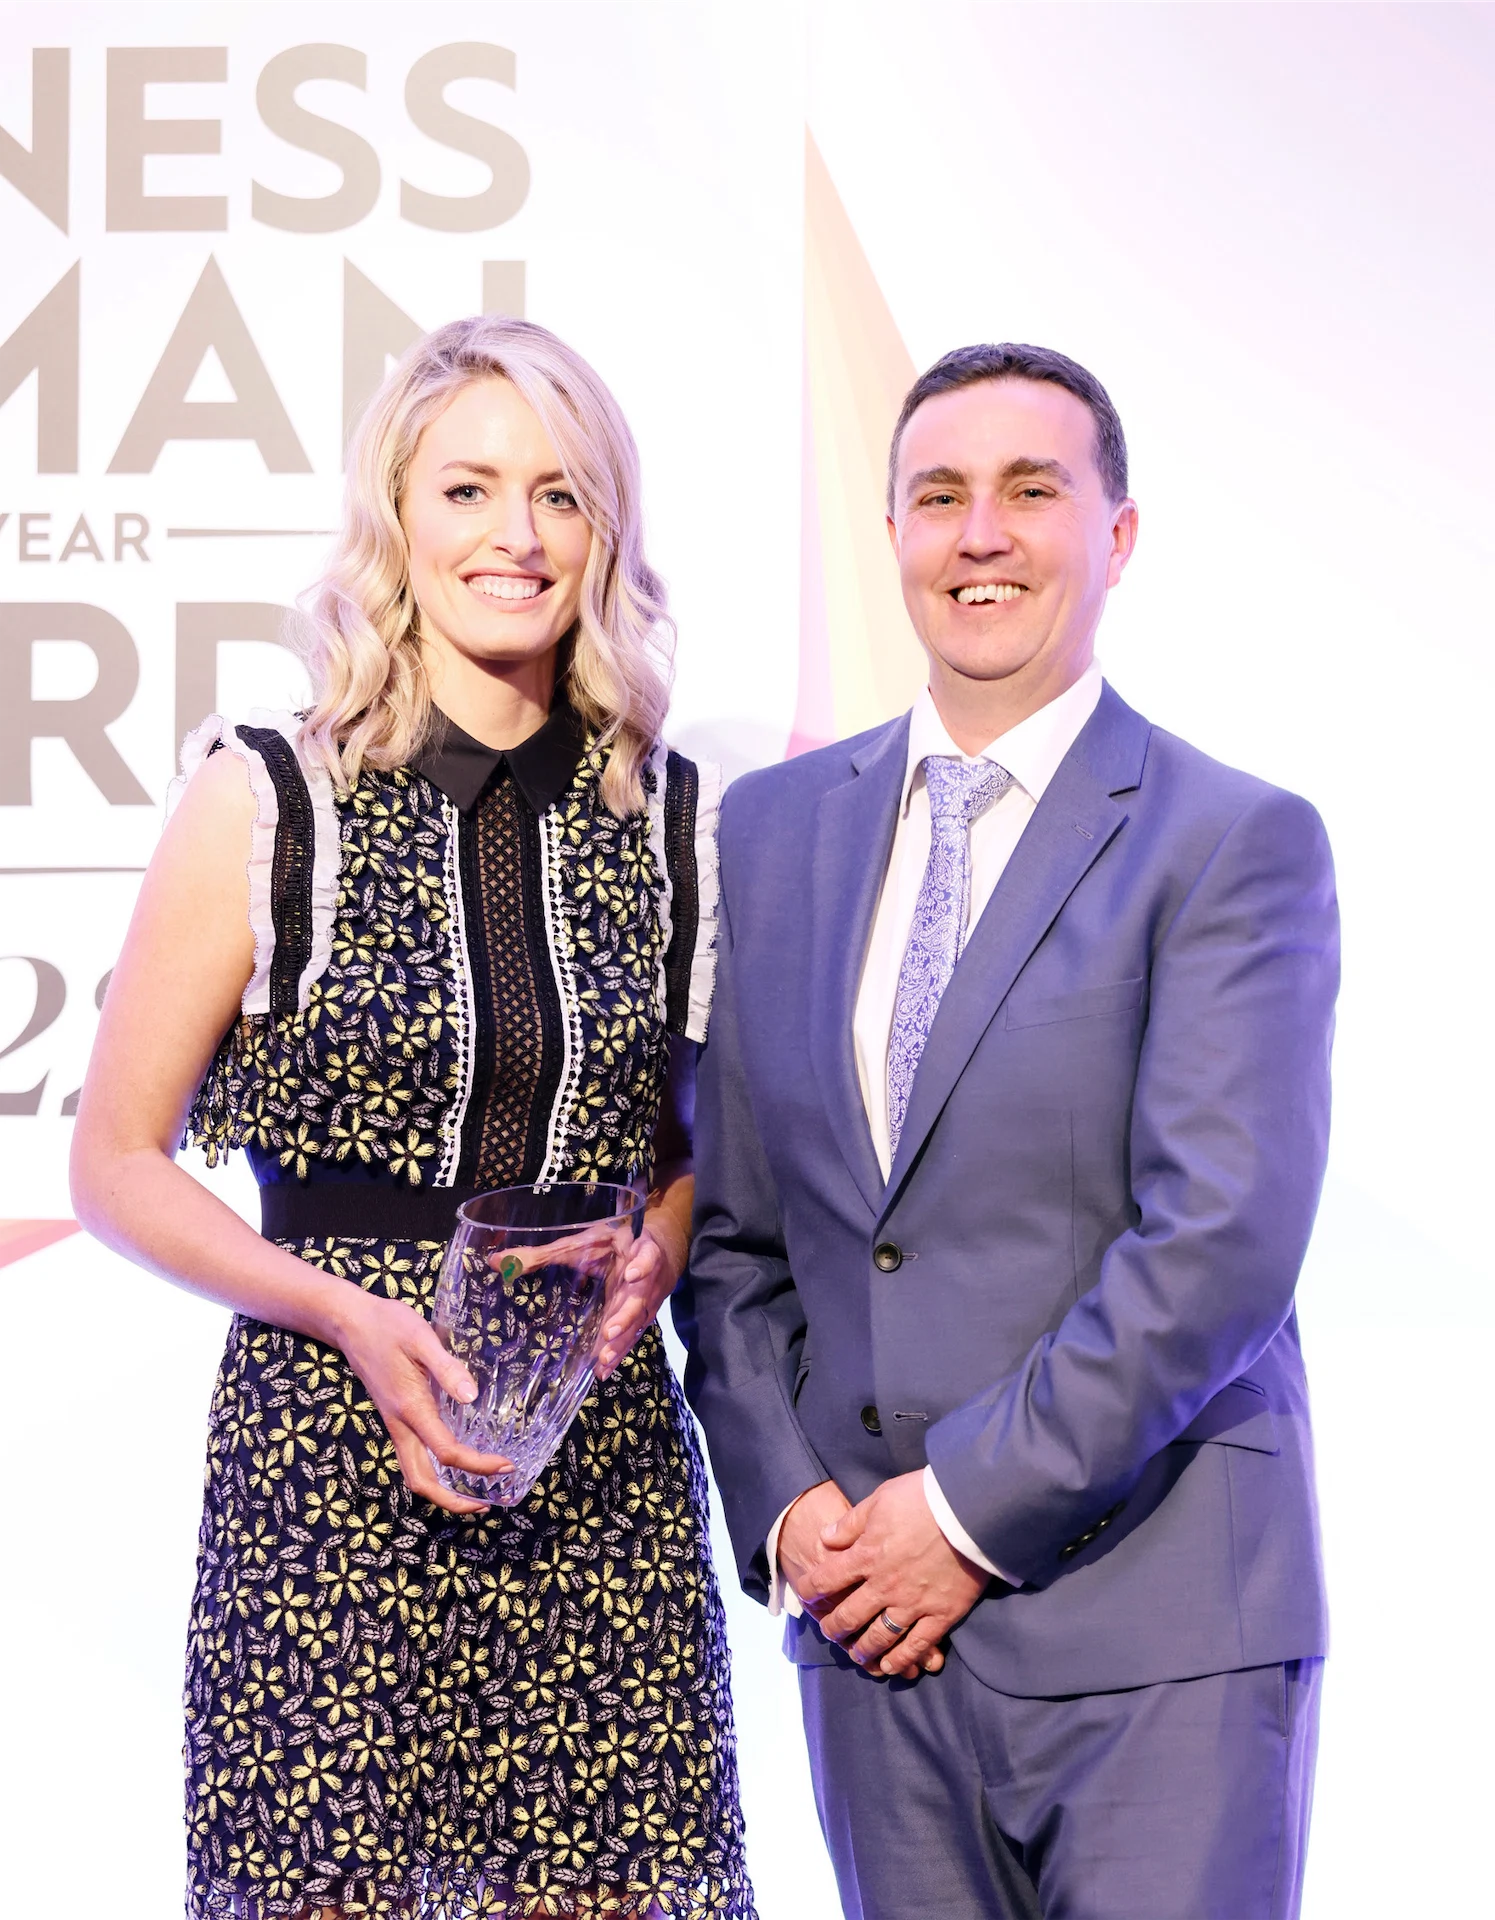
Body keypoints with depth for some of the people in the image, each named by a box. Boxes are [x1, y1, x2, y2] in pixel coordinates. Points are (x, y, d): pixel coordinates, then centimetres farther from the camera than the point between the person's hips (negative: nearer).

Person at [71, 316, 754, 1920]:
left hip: (606, 1471, 2)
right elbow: (118, 1168, 1)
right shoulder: (265, 800, -2)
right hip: (331, 1467, -2)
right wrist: (353, 1315, -13)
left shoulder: (675, 819, 6)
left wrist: (656, 1255, -2)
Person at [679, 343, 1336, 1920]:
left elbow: (1221, 1242, -14)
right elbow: (728, 1221, 11)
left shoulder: (1233, 841, -5)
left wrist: (971, 1507, -13)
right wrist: (786, 1502, -1)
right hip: (869, 1610, 4)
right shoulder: (773, 828, 10)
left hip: (1153, 1625, -4)